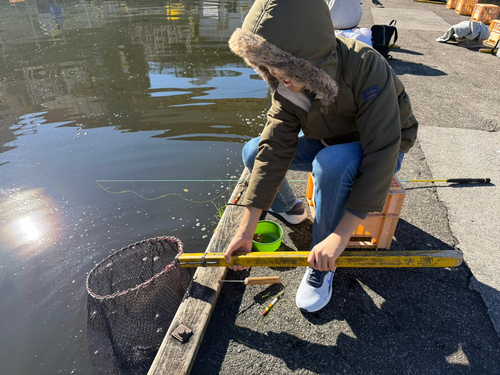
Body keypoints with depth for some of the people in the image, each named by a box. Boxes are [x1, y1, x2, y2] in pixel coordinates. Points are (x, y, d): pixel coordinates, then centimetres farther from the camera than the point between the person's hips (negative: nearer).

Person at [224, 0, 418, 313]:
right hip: (329, 144, 5)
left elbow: (381, 156, -37)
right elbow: (275, 148, -22)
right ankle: (290, 209, 18)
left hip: (384, 150, -4)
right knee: (254, 152, -10)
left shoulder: (366, 67, -34)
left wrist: (339, 237, -39)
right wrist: (247, 227, -26)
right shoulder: (287, 84, -16)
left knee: (331, 163, -38)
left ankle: (322, 265, -16)